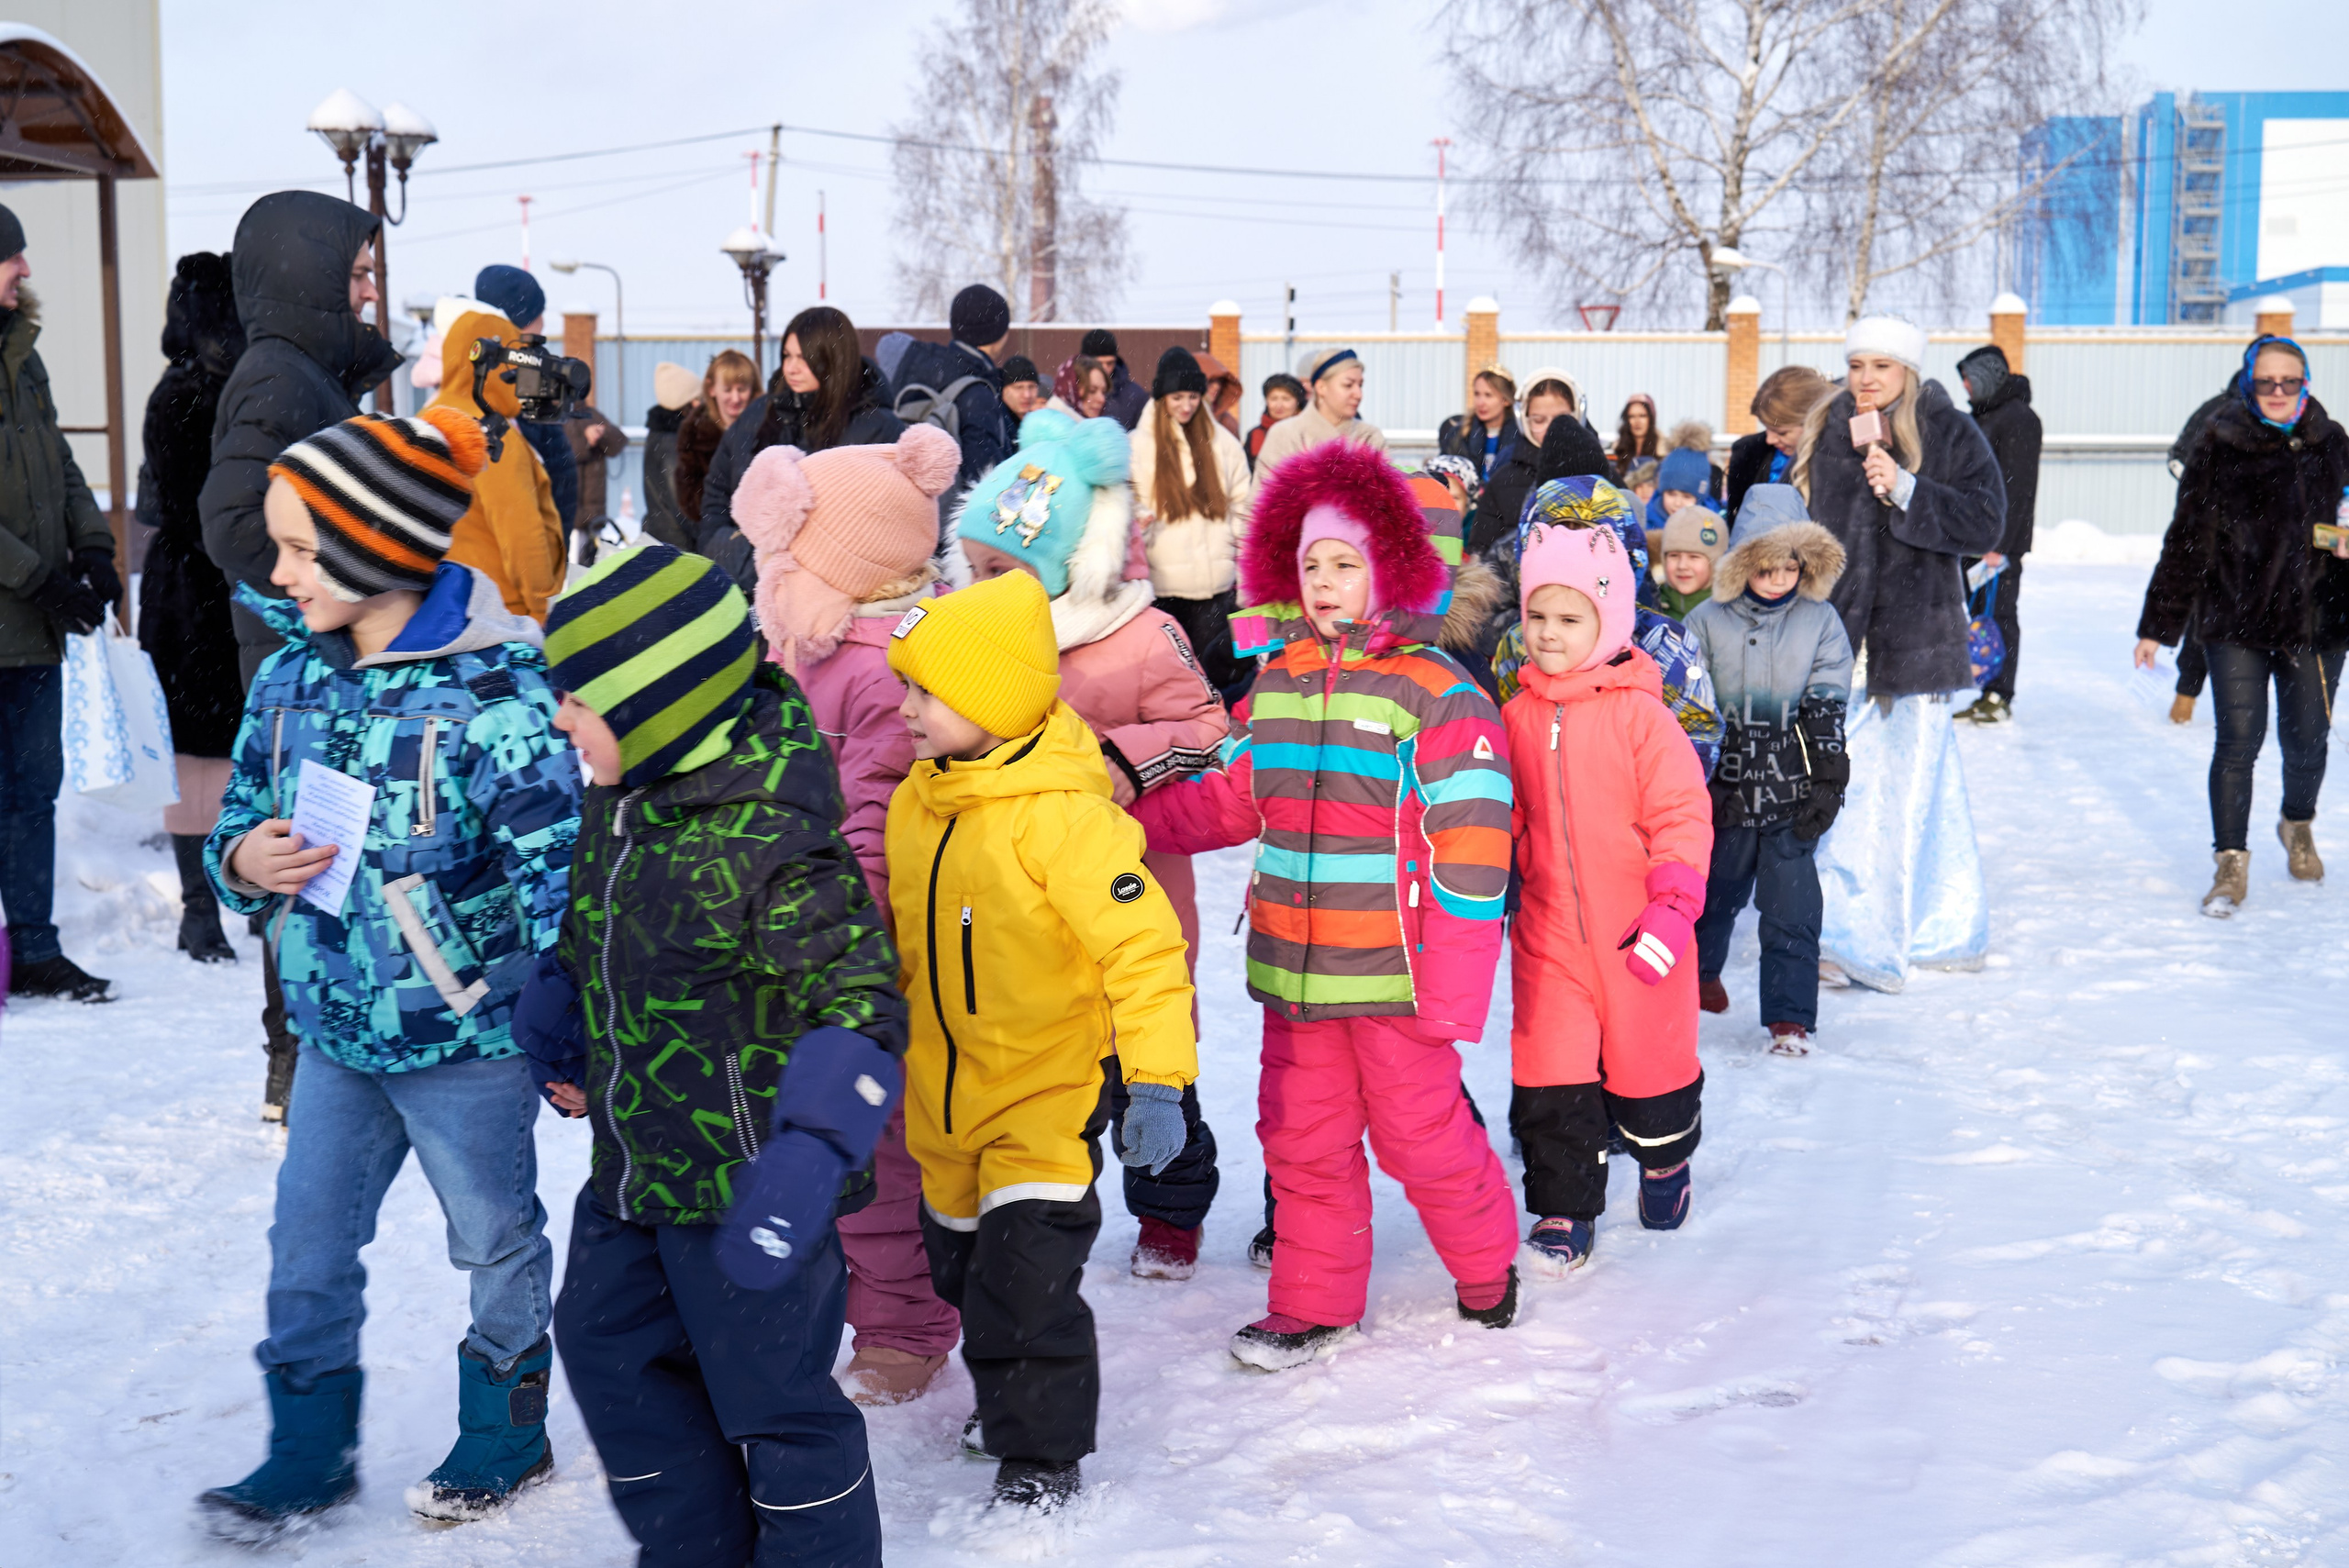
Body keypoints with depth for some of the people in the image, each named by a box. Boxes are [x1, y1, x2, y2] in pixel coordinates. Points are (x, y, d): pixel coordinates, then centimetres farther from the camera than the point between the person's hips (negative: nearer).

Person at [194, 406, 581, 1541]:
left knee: (496, 1241, 15)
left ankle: (506, 1432, 35)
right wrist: (244, 861, -12)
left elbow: (559, 873, -19)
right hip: (336, 1025, 6)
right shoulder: (291, 677, 0)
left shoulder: (496, 691, -21)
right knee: (307, 1246, 14)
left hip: (468, 1033, -6)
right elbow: (241, 817, 12)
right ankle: (309, 1448, 32)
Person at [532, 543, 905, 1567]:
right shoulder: (620, 798, 2)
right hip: (631, 1174, 9)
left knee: (772, 1401, 6)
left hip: (740, 1190, -9)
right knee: (605, 1348, 21)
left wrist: (811, 1151, -38)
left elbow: (862, 1005, -29)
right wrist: (562, 1035, 21)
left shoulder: (770, 839, -27)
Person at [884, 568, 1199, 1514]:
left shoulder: (1063, 813, -24)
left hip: (1051, 1085, -8)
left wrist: (1157, 1082, -27)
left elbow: (1145, 948, -24)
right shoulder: (918, 798, 1)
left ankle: (1040, 1456, 7)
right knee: (961, 1258, 20)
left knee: (1027, 1271, -11)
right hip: (946, 1087, 8)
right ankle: (1010, 1398, 43)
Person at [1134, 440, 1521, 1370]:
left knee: (1421, 1135, 7)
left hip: (1394, 975, -5)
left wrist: (1452, 987, -14)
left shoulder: (1437, 692, -11)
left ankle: (1487, 1268, 33)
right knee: (1302, 1141, 14)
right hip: (1293, 969, 6)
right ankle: (1313, 1305, 29)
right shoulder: (1274, 682, 7)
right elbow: (1229, 800, 14)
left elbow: (1471, 849, -12)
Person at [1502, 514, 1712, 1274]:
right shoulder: (1515, 717, 2)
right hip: (1547, 932, 3)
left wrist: (1674, 906, -19)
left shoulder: (1640, 713, -11)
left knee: (1649, 1061, 14)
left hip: (1638, 934, -3)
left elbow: (1684, 813, -11)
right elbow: (1502, 820, 14)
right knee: (1550, 1076, -1)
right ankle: (1564, 1214, 12)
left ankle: (1666, 1160, 44)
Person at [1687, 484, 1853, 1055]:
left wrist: (1827, 784, -3)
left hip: (1794, 790, -1)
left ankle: (1790, 1015, 4)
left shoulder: (1821, 622, 2)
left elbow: (1829, 710, 2)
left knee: (1791, 904, -3)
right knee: (1716, 886, 17)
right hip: (1725, 786, 1)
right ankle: (1698, 971, 42)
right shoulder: (1708, 622, 0)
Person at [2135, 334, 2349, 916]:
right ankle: (2231, 865, 4)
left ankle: (2298, 825, 41)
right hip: (2234, 621, -2)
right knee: (2238, 740, -8)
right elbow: (2187, 539, 2)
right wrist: (2157, 623, 3)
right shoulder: (2218, 446, -1)